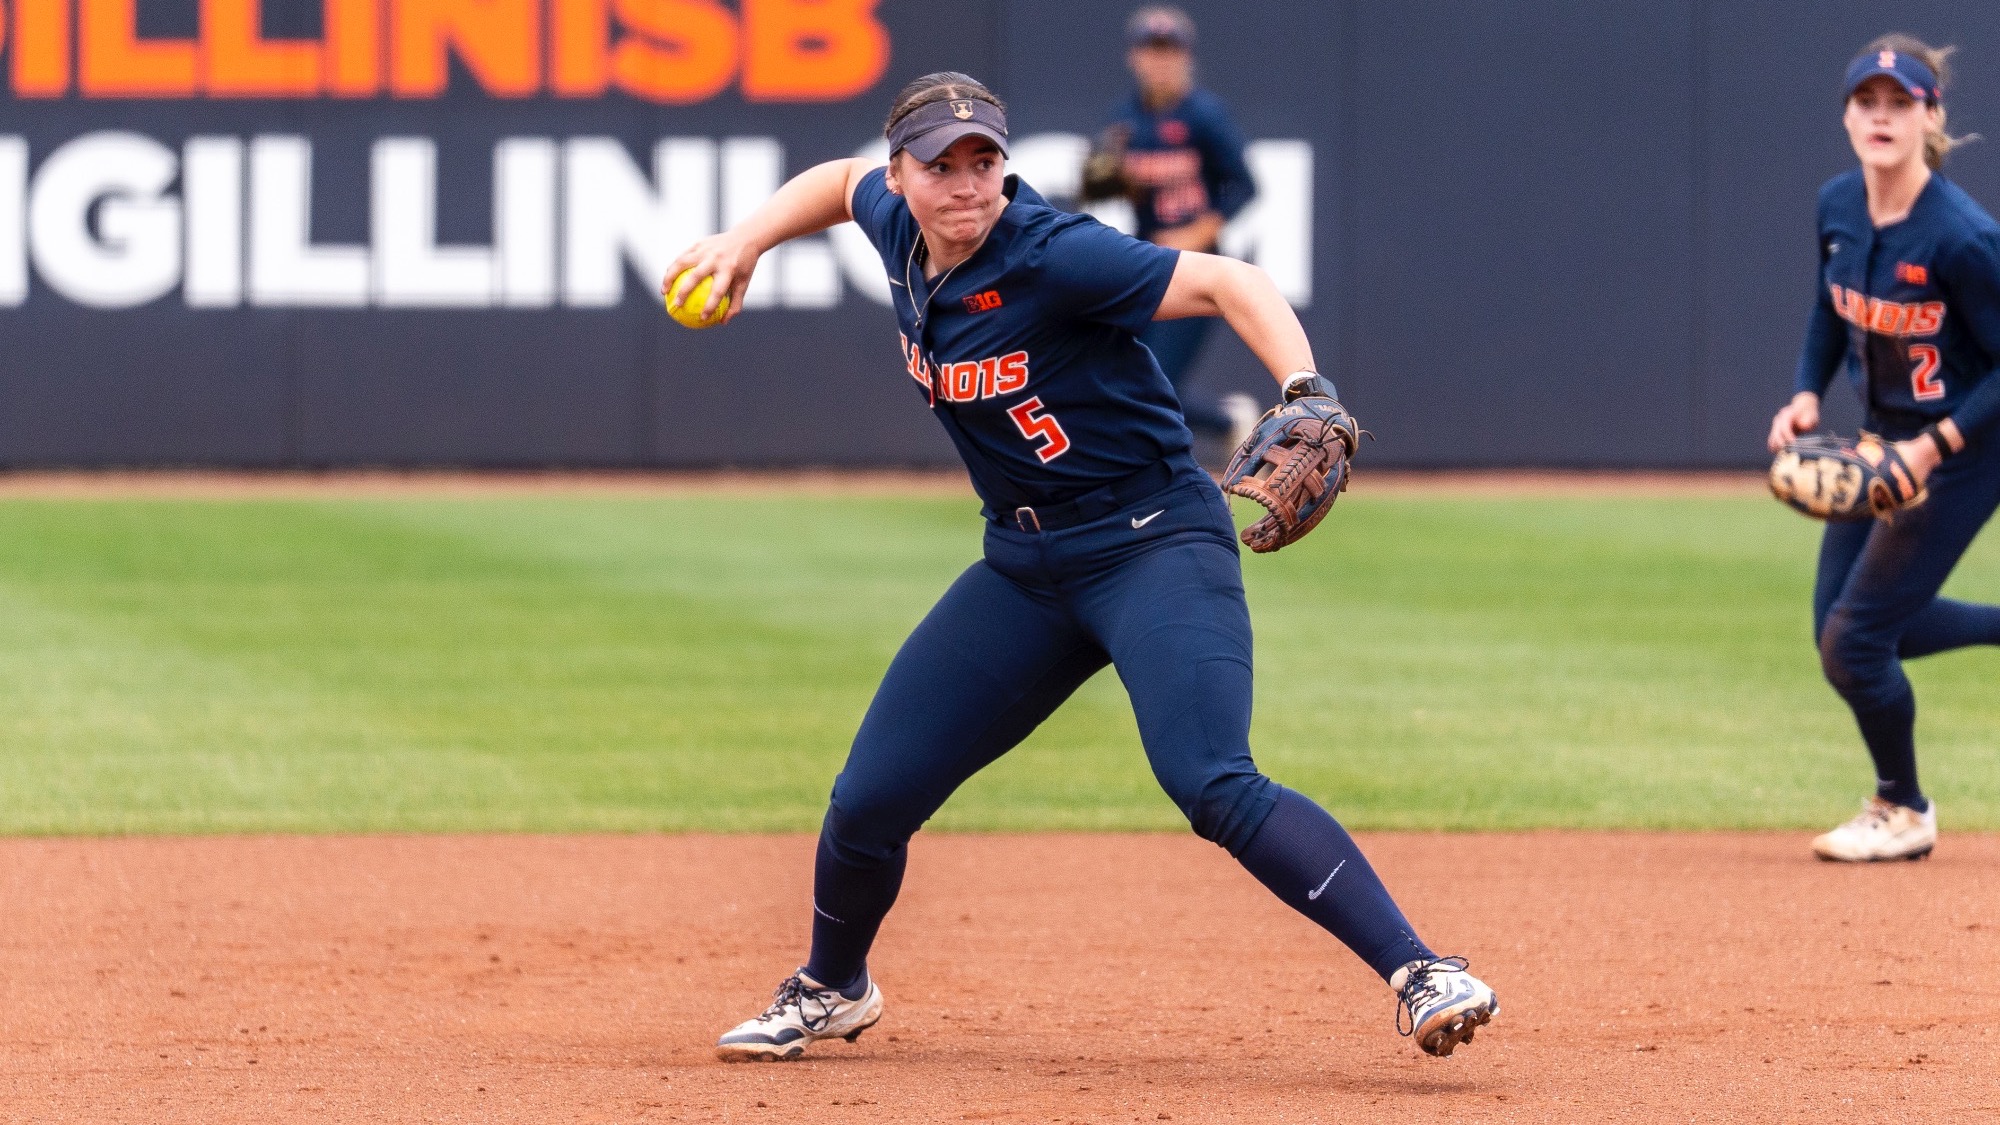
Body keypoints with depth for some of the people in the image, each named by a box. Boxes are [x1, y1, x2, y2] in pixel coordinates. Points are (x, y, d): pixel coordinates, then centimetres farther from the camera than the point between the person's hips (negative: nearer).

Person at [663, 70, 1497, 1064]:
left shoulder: (1051, 256, -22)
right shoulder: (900, 231, 0)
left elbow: (1225, 282, -27)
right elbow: (840, 182, 24)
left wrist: (1304, 390, -42)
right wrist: (745, 241, 11)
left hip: (1154, 543, -7)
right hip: (1025, 564, 7)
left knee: (1214, 787, -28)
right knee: (870, 797, 5)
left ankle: (1421, 974, -29)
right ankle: (831, 991, 33)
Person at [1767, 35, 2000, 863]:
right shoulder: (1838, 207, -4)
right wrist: (1807, 394, -2)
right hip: (1885, 441, 8)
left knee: (1853, 641, -5)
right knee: (1843, 629, 11)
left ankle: (1903, 813, 19)